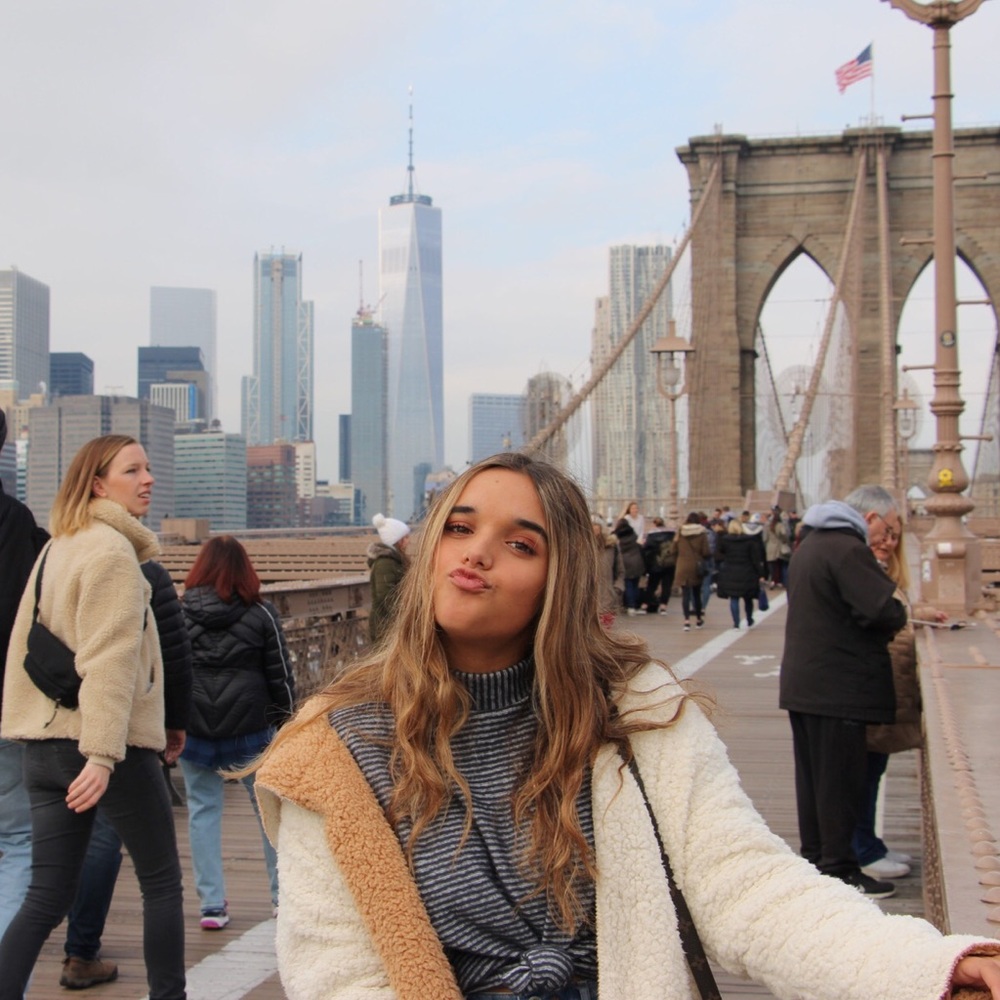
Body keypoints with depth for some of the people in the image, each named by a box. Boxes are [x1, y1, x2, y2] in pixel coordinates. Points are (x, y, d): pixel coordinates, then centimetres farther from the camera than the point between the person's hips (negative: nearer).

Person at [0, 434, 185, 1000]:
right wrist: (103, 753, -25)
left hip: (46, 742, 8)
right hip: (107, 743, -8)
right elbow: (110, 659, -21)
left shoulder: (58, 547, 16)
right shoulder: (112, 550, -12)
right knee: (162, 881, 8)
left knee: (48, 896, 7)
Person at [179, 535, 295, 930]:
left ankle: (212, 905, 8)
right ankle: (283, 894, 20)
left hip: (193, 730, 1)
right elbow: (280, 675, 1)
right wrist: (284, 716, 13)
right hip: (250, 730, 0)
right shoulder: (261, 614, -2)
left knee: (203, 809, 9)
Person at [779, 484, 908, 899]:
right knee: (840, 781, -2)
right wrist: (901, 615, -3)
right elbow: (885, 612, -26)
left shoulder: (811, 544, 16)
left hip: (803, 682, 10)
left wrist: (893, 615, 7)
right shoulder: (847, 550, -17)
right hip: (838, 689, -9)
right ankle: (839, 869, 3)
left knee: (812, 775, 15)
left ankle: (815, 857, 24)